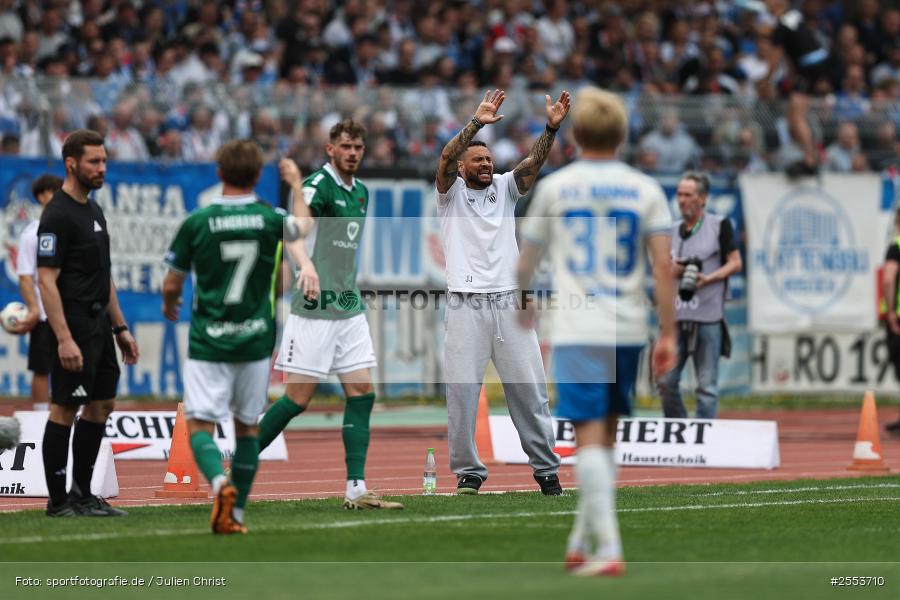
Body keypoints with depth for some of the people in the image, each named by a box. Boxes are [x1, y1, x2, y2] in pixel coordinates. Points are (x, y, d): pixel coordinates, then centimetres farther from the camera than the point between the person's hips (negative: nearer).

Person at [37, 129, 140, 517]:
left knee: (101, 405, 12)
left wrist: (120, 328, 18)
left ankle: (82, 494, 19)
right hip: (74, 328, -10)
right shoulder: (58, 215, -15)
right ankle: (58, 501, 0)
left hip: (99, 325, 10)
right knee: (65, 408, -5)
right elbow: (46, 280, -20)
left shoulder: (94, 211, 15)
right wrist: (64, 339, -26)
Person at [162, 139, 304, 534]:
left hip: (208, 342, -2)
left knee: (200, 425, -1)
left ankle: (220, 483, -30)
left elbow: (172, 285, 1)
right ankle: (236, 514, 16)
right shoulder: (272, 220, -4)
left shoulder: (196, 223, -8)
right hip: (255, 340, 2)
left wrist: (169, 305, 21)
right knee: (247, 425, 15)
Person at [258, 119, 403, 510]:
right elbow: (294, 230, -30)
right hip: (314, 307, -8)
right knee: (298, 398, -5)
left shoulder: (361, 192, 14)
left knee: (362, 394, 0)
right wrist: (305, 264, -45)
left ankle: (356, 489, -1)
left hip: (349, 306, 8)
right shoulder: (318, 185, -12)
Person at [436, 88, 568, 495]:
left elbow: (534, 162, -1)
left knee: (528, 385, 2)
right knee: (462, 387, -5)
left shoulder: (505, 189, 14)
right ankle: (469, 471, 2)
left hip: (509, 303, 2)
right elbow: (446, 159, -12)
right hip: (466, 305, -2)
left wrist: (551, 128, -19)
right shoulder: (452, 192, 6)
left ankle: (546, 468, 9)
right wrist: (476, 123, -26)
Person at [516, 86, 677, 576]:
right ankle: (581, 544, 21)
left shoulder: (554, 187, 3)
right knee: (605, 438, 15)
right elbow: (663, 266, -4)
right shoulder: (645, 190, 4)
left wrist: (524, 303, 33)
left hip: (577, 329, -3)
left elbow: (526, 262, 14)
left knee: (590, 437, -8)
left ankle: (607, 549, -18)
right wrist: (668, 334, -1)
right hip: (628, 329, 3)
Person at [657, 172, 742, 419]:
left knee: (707, 385, -3)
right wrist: (672, 271, -2)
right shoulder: (673, 230, 16)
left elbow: (735, 263, -1)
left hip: (708, 317, -4)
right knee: (666, 381, 1)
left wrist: (707, 278, -15)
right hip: (675, 315, 5)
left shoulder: (719, 225, 2)